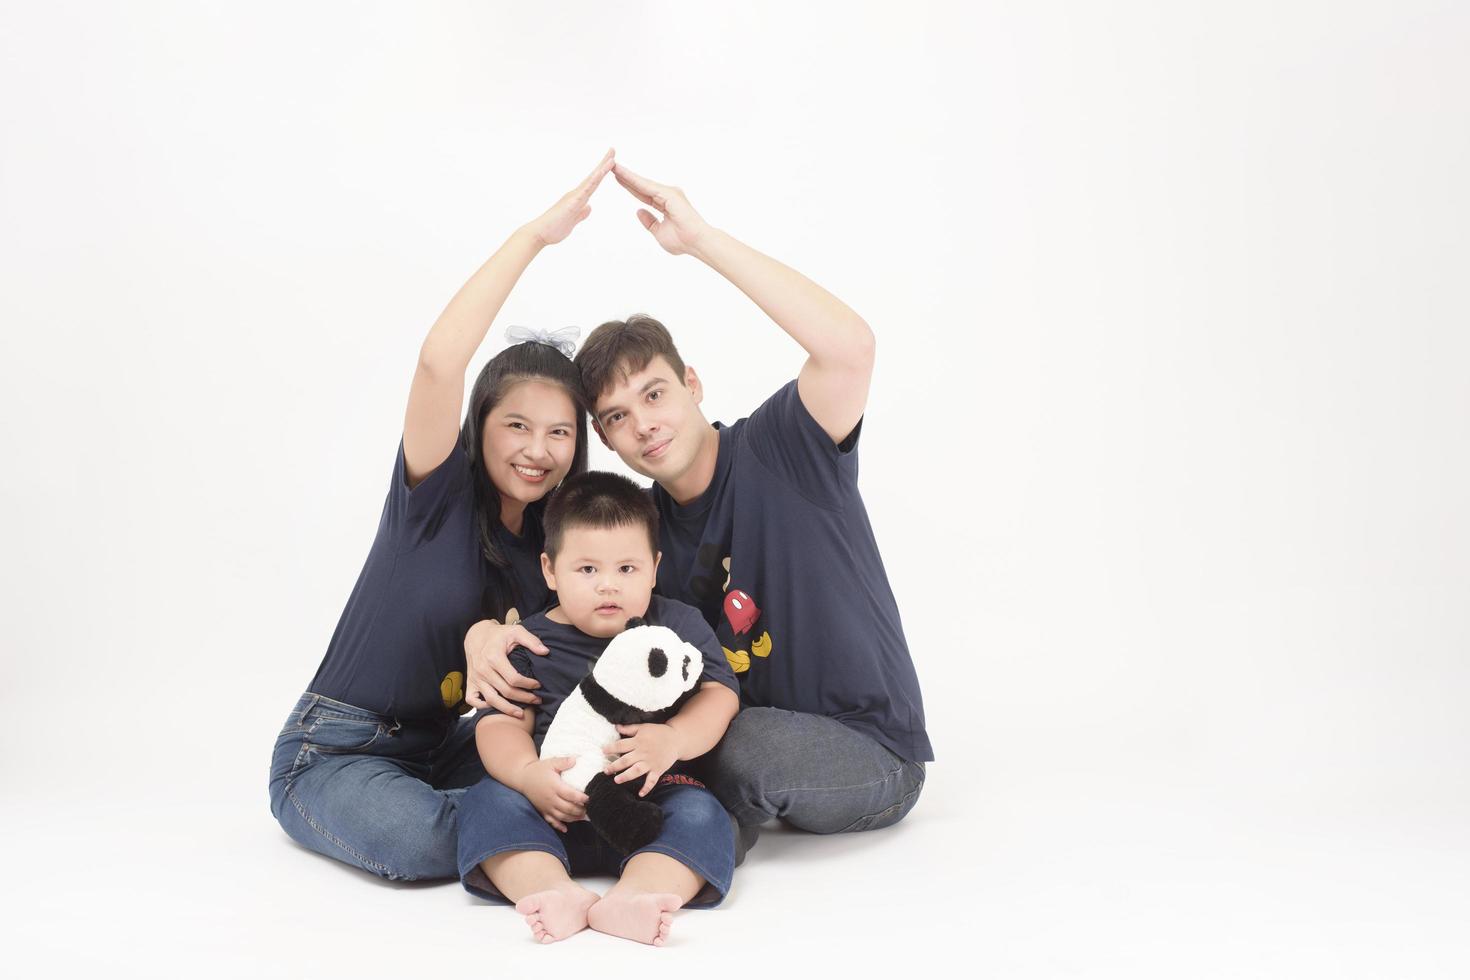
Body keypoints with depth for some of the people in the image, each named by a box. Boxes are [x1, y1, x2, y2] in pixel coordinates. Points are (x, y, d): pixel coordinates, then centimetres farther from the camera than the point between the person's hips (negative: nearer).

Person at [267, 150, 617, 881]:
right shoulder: (439, 491, -17)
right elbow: (439, 362, -35)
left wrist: (491, 636, -31)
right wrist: (535, 234, -35)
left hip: (440, 747, 5)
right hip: (332, 753, -5)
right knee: (419, 840, -35)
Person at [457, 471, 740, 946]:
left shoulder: (678, 625, 8)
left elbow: (719, 695, -1)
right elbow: (500, 723, 0)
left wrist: (674, 739, -23)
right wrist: (528, 773, -22)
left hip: (653, 794, 0)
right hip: (557, 802, 1)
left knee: (700, 814, -29)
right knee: (489, 801, -24)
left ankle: (632, 898, -49)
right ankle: (557, 891, -44)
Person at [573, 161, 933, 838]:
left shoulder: (781, 450, -17)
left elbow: (849, 345, -36)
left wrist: (701, 239, -35)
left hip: (871, 757, -5)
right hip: (736, 730, 6)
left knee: (744, 746, -33)